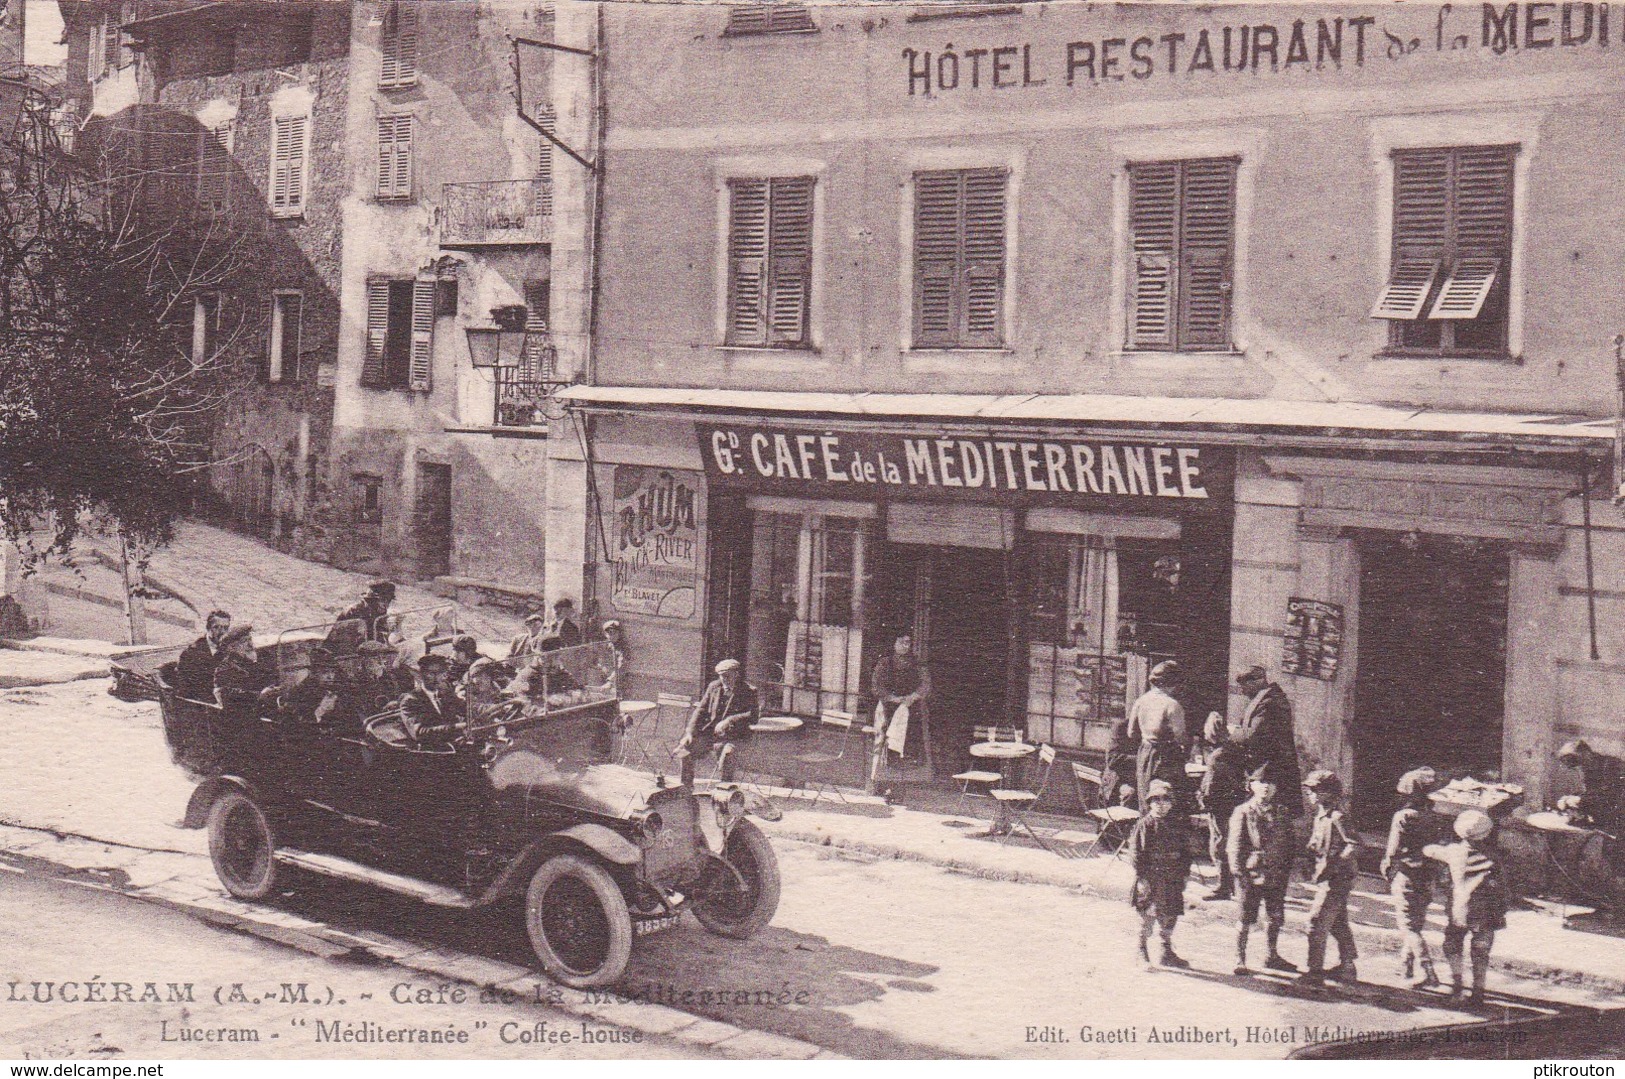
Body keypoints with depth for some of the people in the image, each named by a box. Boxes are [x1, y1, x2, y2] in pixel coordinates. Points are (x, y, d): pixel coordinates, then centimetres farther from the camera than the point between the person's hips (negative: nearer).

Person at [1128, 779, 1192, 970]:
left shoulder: (1177, 823, 9)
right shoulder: (1144, 825, -6)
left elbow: (1184, 850, 16)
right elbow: (1135, 852, -8)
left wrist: (1184, 873, 11)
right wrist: (1141, 877, -13)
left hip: (1173, 880, 5)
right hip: (1150, 878, -5)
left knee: (1171, 915, 10)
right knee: (1148, 915, -3)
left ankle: (1166, 952, 24)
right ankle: (1142, 952, 10)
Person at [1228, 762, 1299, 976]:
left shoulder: (1281, 813, 10)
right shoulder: (1243, 812, -4)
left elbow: (1290, 843, 15)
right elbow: (1235, 845, -6)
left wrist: (1289, 870, 9)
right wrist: (1238, 872, -12)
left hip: (1277, 876, 5)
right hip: (1251, 874, -5)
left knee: (1276, 918, 14)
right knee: (1246, 919, 0)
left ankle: (1272, 956, 29)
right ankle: (1240, 960, 10)